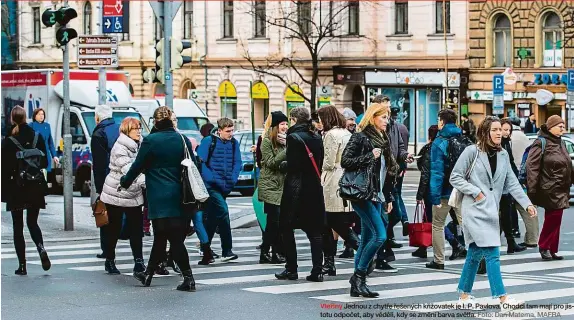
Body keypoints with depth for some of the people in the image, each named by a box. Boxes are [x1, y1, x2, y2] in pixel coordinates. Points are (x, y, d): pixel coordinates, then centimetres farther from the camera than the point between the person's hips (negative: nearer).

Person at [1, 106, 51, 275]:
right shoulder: (38, 137, -2)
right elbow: (45, 163, 3)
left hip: (16, 189, -3)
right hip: (35, 188, 3)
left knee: (18, 226, 7)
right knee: (32, 222, 16)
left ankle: (22, 265, 5)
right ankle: (41, 249, -12)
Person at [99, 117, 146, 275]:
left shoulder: (138, 146, 7)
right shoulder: (119, 148, -18)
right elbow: (128, 170, -29)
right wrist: (146, 182, -40)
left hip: (134, 195, 6)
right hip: (116, 195, -6)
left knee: (136, 228, -1)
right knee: (114, 229, 3)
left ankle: (138, 261, -1)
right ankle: (110, 261, 16)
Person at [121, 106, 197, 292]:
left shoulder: (150, 141, -8)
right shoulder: (183, 140, 6)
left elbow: (138, 166, -1)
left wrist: (125, 182, 18)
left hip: (160, 198, -5)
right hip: (180, 197, 5)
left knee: (174, 239, -4)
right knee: (160, 237, 15)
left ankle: (188, 278, -12)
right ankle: (148, 274, 28)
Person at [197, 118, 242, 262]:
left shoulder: (234, 143, 7)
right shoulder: (208, 141, -8)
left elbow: (237, 163, 11)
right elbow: (200, 162, -11)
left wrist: (233, 179, -4)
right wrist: (212, 178, -18)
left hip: (226, 186, 6)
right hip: (212, 185, -6)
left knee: (213, 216, 15)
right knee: (223, 211, -18)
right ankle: (227, 251, -18)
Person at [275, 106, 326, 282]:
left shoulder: (294, 137, -12)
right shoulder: (316, 137, 8)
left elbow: (292, 166, -17)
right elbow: (319, 164, 11)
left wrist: (283, 165, 2)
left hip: (296, 188, -6)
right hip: (314, 188, 6)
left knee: (287, 228, 6)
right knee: (314, 230, 6)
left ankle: (291, 269, 6)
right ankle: (317, 271, 2)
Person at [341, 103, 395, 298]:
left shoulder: (383, 140, 18)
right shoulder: (360, 137, -7)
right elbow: (345, 161, -14)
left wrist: (389, 198, 19)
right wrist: (369, 157, -17)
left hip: (377, 197, 9)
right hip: (362, 194, -8)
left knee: (367, 240, 8)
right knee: (380, 235, -17)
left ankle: (358, 285, 11)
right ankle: (358, 275, -7)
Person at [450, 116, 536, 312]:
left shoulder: (503, 155, 10)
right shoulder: (472, 152, -8)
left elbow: (512, 183, 9)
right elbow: (455, 178, -6)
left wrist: (527, 203, 0)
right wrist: (475, 192, -13)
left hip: (491, 210, 7)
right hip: (475, 210, -7)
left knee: (475, 254, 13)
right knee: (492, 253, -12)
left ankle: (464, 297, 21)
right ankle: (503, 299, -12)